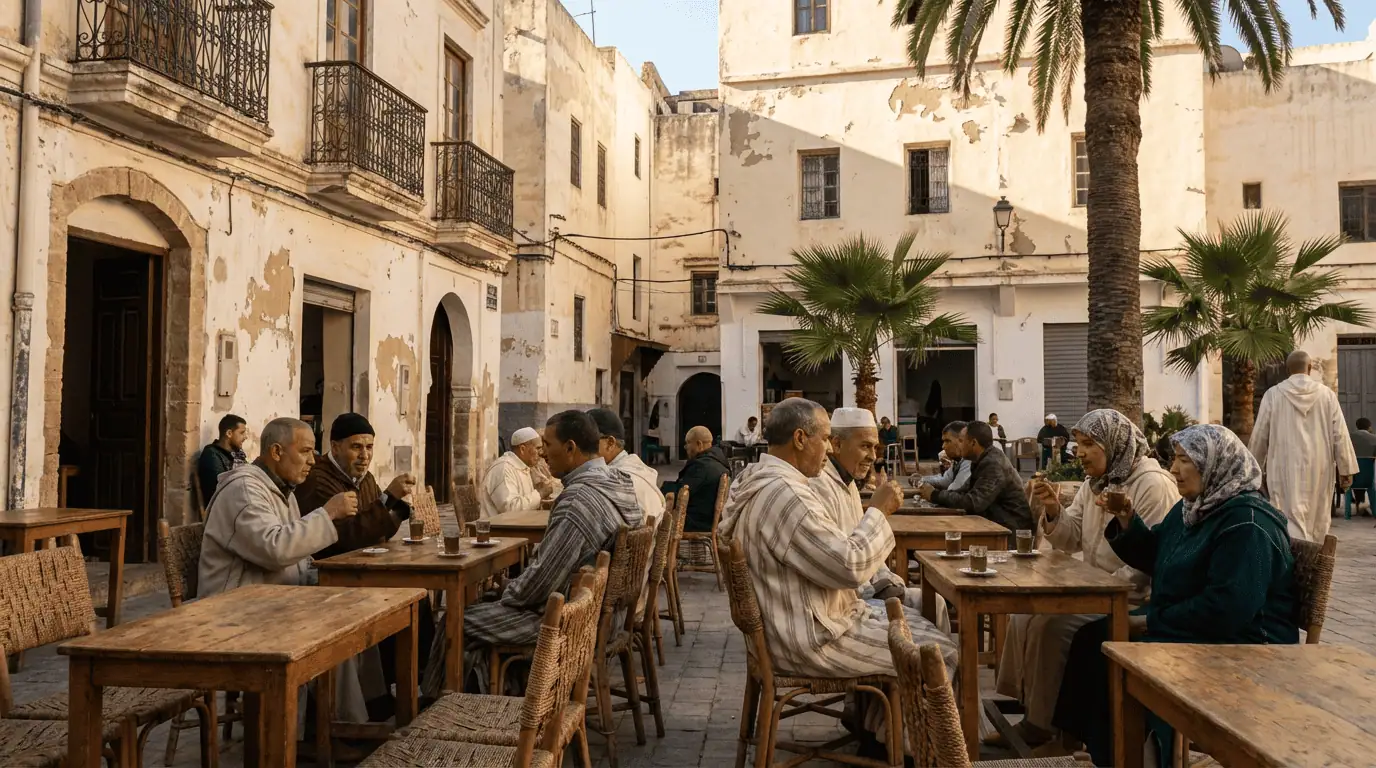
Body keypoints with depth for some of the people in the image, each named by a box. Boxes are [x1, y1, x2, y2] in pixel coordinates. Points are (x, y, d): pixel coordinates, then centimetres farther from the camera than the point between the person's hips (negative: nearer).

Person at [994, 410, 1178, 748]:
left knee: (1051, 627, -22)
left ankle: (1041, 723, -4)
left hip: (1132, 601, -9)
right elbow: (1072, 541, 10)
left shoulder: (1152, 485, -17)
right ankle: (1027, 708, 9)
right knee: (1025, 616, -4)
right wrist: (1053, 511, -10)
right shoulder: (1094, 482, 11)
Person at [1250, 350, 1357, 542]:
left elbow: (1259, 435, 1)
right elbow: (1340, 434, 0)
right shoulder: (1326, 394, 0)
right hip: (1318, 469, 2)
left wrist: (1257, 467, 13)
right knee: (1317, 521, 16)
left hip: (1285, 469, -2)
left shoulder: (1273, 394, -3)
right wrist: (1345, 469, 5)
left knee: (1291, 519, -4)